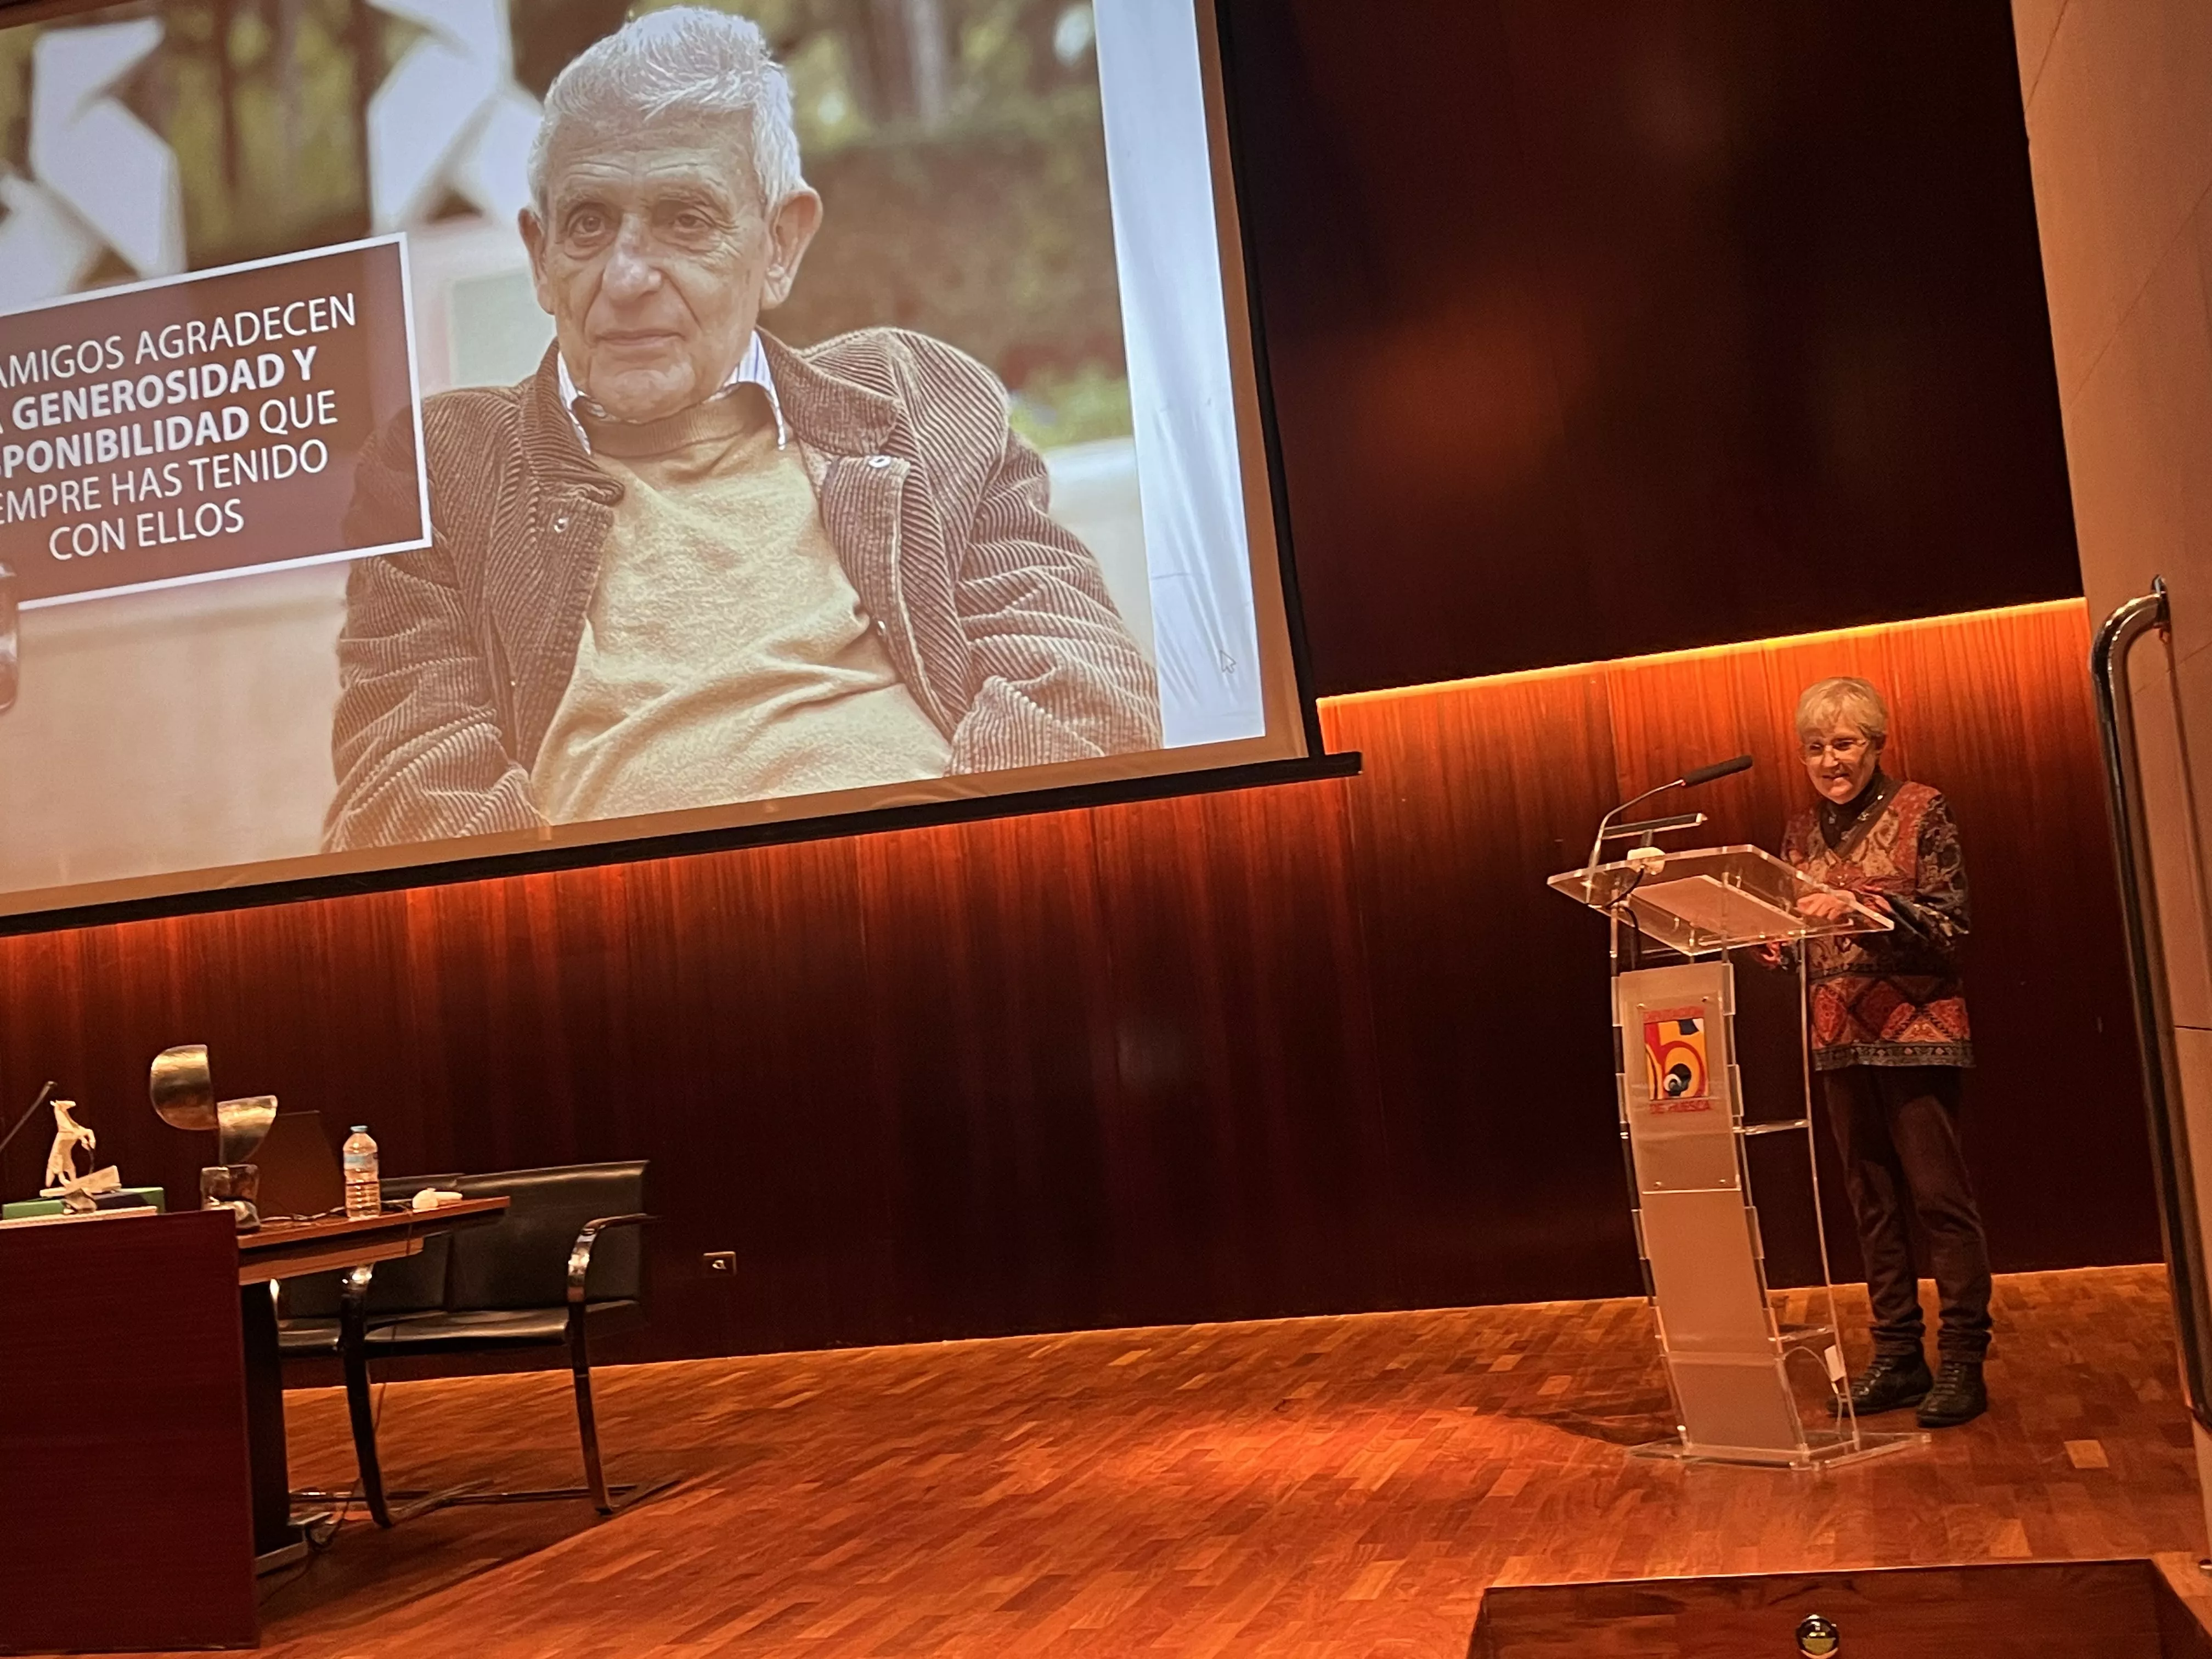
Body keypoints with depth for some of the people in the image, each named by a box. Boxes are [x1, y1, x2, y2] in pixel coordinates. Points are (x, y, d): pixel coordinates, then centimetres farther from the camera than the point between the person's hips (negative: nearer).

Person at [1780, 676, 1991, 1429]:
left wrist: (1864, 904, -23)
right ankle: (1897, 1354, 16)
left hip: (1916, 1029, -5)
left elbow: (1950, 926, -9)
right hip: (1841, 1038, 5)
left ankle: (1962, 1360, 4)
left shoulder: (1920, 810, -3)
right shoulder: (1802, 832, 12)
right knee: (1873, 1201, 9)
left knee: (1939, 1194, -3)